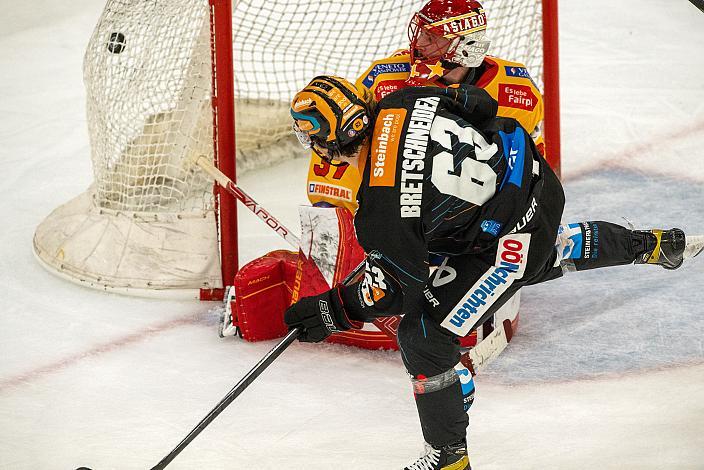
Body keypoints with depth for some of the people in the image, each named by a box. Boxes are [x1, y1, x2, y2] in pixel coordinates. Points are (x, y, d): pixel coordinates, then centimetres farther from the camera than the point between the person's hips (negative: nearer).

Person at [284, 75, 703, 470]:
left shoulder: (381, 215, -28)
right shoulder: (400, 104, -9)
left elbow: (397, 290, -18)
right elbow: (482, 105, 7)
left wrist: (332, 312, -7)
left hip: (508, 241, -8)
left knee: (424, 335, -1)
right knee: (554, 252, 43)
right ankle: (651, 245, 64)